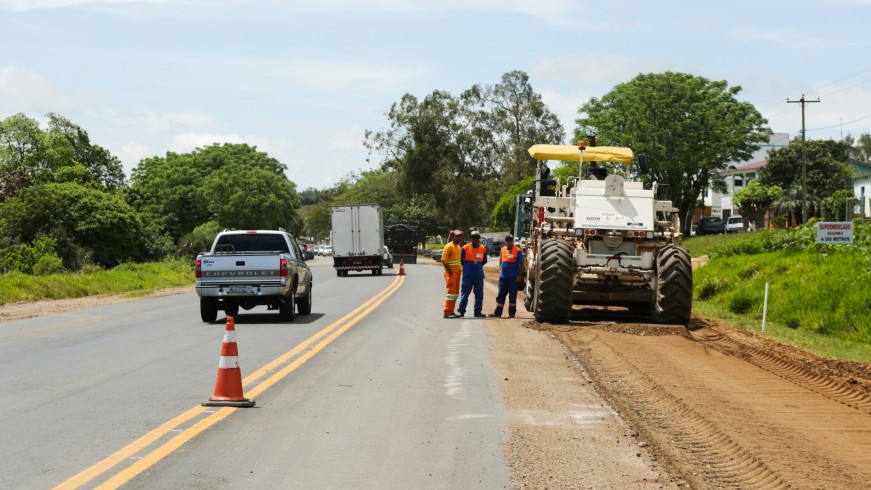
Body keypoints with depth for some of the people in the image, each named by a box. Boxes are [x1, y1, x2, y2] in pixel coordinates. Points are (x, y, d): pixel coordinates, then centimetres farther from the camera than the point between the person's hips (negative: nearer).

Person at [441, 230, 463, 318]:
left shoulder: (458, 247, 18)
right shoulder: (449, 246, -9)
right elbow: (443, 260, -16)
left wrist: (460, 270, 13)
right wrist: (449, 270, -19)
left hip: (457, 273, 9)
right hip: (451, 273, -9)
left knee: (456, 293, 10)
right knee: (451, 292, -12)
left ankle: (451, 311, 15)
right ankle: (447, 312, -11)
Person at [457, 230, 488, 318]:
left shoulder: (483, 249, 6)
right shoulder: (465, 248, -3)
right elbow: (460, 260, 4)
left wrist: (478, 265, 7)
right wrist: (467, 266, 5)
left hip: (479, 276, 3)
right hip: (467, 276, -3)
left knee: (479, 294, 7)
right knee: (464, 294, -2)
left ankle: (478, 311, 15)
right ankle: (461, 311, 2)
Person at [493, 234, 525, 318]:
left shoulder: (517, 251, -6)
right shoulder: (503, 250, 9)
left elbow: (522, 264, -7)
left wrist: (519, 276, -11)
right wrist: (500, 271, 12)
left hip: (513, 277, -5)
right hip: (503, 277, 5)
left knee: (512, 296, 2)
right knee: (500, 295, 7)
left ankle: (511, 313, 8)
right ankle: (497, 312, 11)